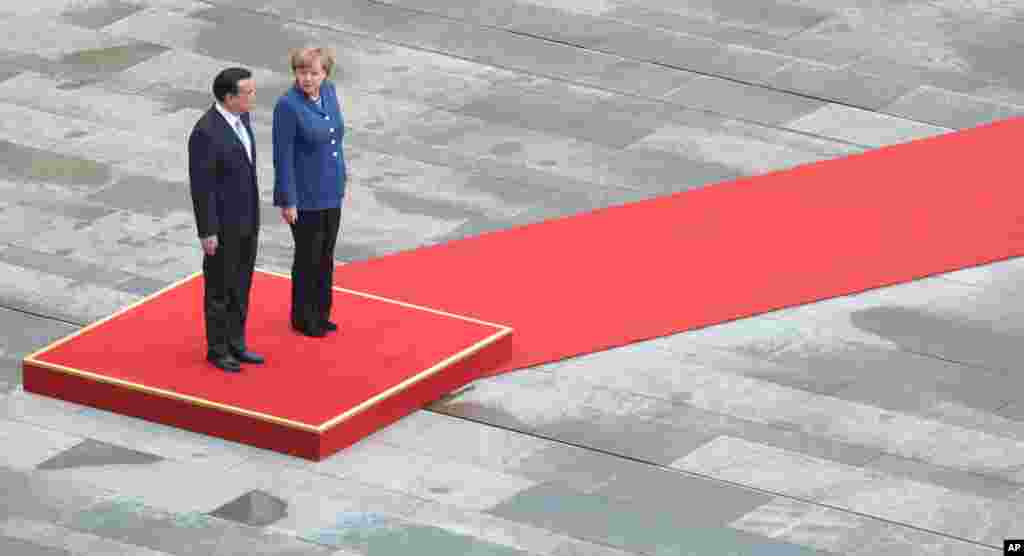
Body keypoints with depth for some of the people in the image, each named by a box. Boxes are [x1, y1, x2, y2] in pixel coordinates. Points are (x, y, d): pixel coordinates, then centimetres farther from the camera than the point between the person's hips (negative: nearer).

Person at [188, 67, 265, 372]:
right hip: (222, 223, -8)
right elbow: (201, 186, -22)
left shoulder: (240, 116, -2)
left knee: (240, 286, 18)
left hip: (246, 217, 8)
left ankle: (235, 344, 32)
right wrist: (207, 233, -17)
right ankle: (217, 349, 25)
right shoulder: (206, 133, -29)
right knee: (220, 288, 9)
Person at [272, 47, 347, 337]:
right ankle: (303, 318, 23)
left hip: (331, 192, 7)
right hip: (305, 195, -7)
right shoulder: (288, 105, -21)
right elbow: (283, 157, -18)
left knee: (325, 256, 16)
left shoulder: (329, 92, 1)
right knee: (308, 258, 7)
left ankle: (320, 314, 30)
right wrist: (288, 202, -17)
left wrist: (341, 182, 16)